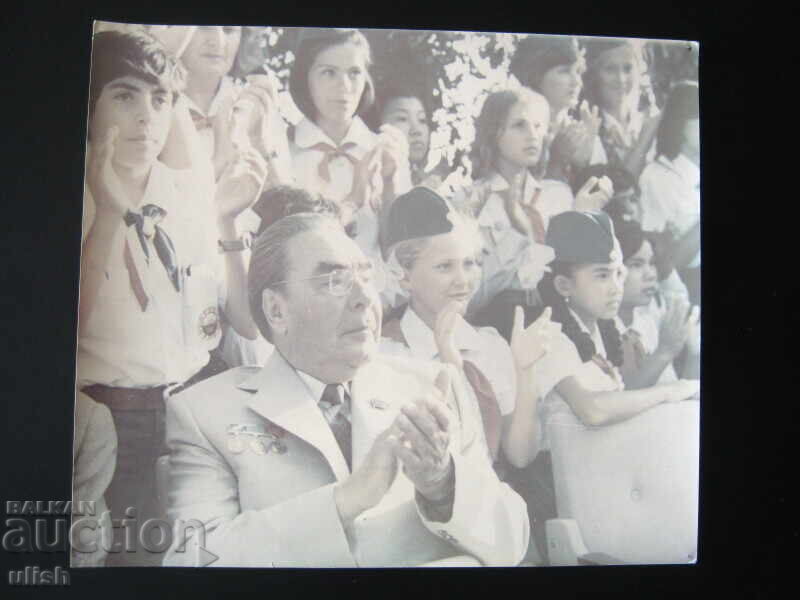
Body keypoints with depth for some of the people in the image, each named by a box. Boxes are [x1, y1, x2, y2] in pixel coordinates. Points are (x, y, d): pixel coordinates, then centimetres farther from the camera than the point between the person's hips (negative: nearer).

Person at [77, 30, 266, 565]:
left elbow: (247, 321, -1)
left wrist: (225, 220, -12)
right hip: (112, 421, -2)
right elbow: (69, 335, -16)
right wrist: (110, 215, -22)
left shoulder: (190, 192, 2)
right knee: (129, 550, 7)